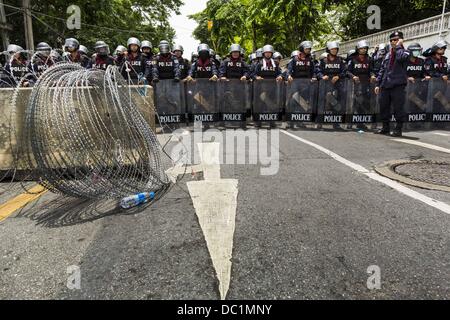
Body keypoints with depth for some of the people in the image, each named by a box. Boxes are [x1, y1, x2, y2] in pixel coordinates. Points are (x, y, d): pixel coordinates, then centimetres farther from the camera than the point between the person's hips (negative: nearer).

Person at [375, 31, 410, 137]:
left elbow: (401, 58, -24)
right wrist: (378, 84, 13)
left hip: (398, 85, -6)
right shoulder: (388, 54, 19)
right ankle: (385, 127, 20)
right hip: (385, 85, 6)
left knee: (398, 107, -4)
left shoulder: (404, 52, 2)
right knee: (383, 107, 8)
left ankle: (398, 129, 4)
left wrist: (398, 46, -9)